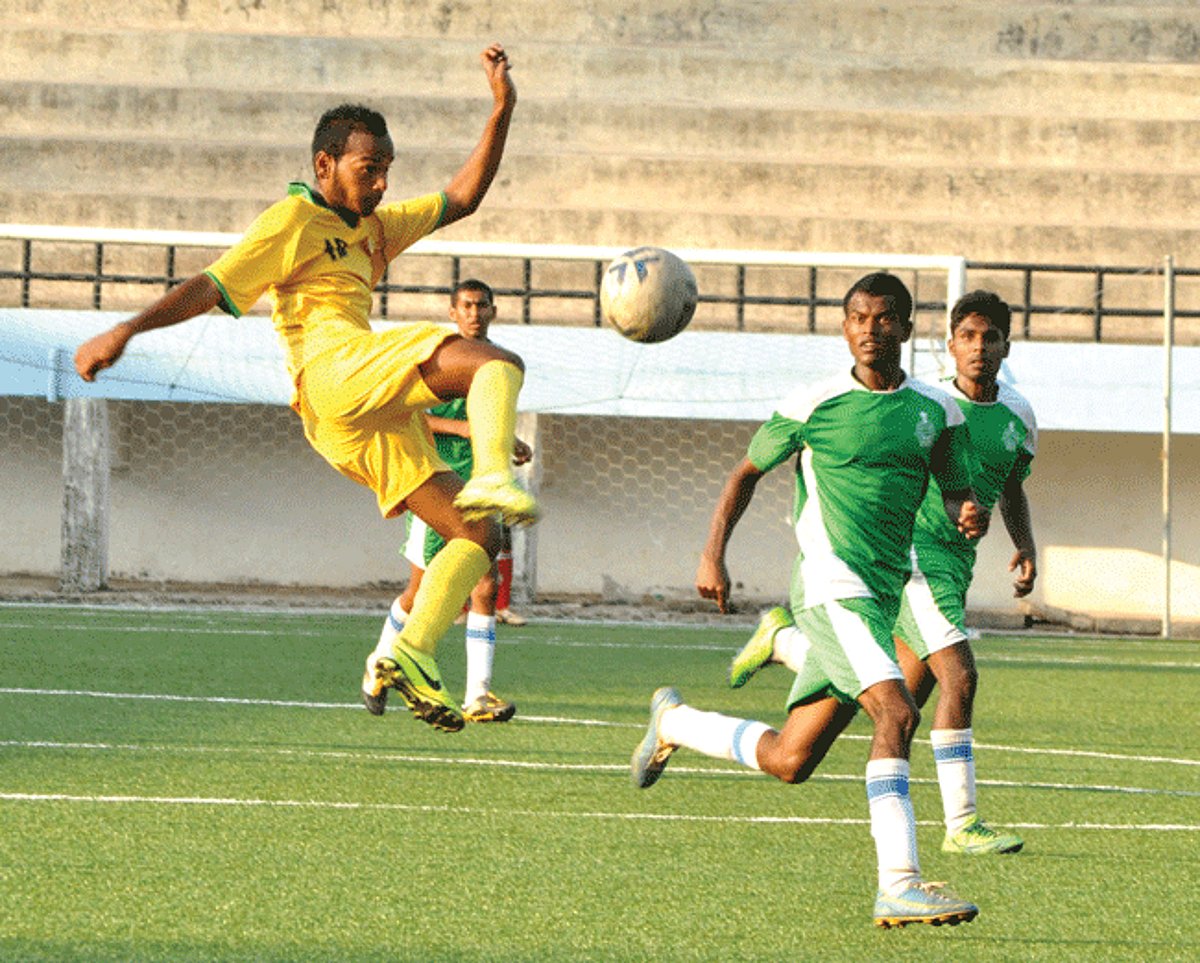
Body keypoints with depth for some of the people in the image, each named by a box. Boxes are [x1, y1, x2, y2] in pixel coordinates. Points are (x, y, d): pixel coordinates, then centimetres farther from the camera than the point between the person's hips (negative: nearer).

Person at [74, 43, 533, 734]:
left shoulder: (373, 229, 30)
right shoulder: (294, 221, 5)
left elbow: (462, 198, 31)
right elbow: (211, 288, -2)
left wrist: (502, 112, 21)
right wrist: (127, 330, -14)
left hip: (371, 419, 9)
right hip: (333, 365, -9)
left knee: (478, 536, 1)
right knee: (496, 362, -27)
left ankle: (411, 655, -7)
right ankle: (492, 480, -51)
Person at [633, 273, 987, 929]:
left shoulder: (936, 412, 10)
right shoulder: (812, 406, 0)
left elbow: (955, 494, 18)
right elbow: (747, 472, 12)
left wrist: (968, 515, -6)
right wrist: (713, 553, 3)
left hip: (881, 600, 6)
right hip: (831, 585, -6)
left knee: (788, 761, 9)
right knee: (896, 713, -26)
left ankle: (674, 722, 35)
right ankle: (898, 885, -30)